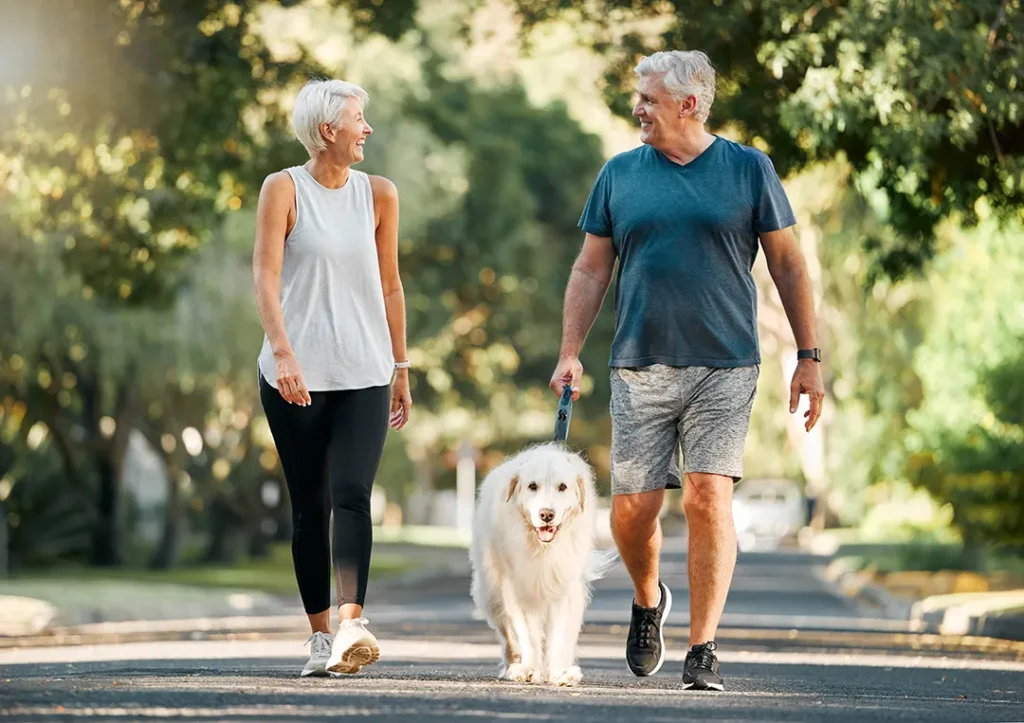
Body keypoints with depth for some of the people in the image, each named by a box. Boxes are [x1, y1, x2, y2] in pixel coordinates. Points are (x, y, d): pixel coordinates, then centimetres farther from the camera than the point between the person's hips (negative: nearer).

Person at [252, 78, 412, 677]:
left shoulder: (378, 194, 9)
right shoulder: (284, 189, -1)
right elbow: (266, 275, -9)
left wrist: (401, 368, 17)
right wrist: (283, 351, -23)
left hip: (363, 375, 1)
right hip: (295, 376, -1)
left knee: (352, 494, -17)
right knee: (309, 507, 4)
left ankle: (352, 621, -29)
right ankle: (321, 636, 12)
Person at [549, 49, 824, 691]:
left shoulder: (749, 169, 3)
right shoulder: (620, 174, 9)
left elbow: (788, 264, 6)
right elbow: (591, 270, 13)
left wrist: (809, 357, 2)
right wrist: (570, 353, 4)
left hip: (725, 368, -2)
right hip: (640, 368, 2)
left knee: (709, 499, -12)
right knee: (633, 507, 0)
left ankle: (703, 650, -6)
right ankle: (649, 601, 31)